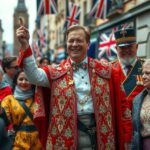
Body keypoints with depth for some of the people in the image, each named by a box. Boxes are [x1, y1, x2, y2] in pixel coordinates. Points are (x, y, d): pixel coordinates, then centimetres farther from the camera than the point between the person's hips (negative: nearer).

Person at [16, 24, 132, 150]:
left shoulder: (105, 69, 7)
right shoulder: (57, 73, 4)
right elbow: (35, 76, -12)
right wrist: (25, 46, -20)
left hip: (98, 129, 1)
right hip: (68, 131, -1)